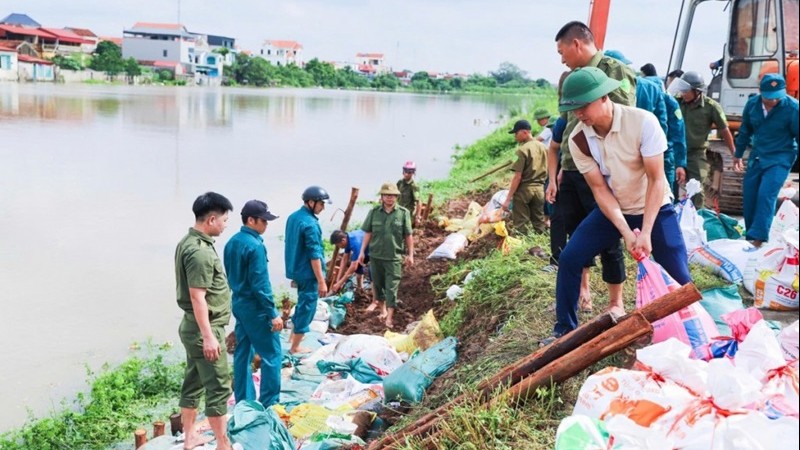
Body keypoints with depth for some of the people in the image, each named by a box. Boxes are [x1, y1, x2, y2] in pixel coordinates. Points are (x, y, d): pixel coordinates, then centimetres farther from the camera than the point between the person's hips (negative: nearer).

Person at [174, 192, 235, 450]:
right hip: (204, 328, -10)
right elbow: (197, 297, -25)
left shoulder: (188, 242, 9)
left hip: (193, 326, 10)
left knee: (193, 383, 17)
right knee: (218, 387, -2)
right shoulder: (200, 251, -22)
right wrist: (208, 336, -23)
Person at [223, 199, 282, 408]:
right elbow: (261, 284, -21)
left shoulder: (232, 242, 7)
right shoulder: (255, 246, -20)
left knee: (243, 353, 13)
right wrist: (273, 314, -17)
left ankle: (243, 402, 20)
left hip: (239, 304, 9)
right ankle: (268, 404, 1)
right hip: (255, 307, -9)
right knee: (272, 354, -1)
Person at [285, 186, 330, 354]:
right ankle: (295, 347, 11)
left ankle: (293, 336, 37)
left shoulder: (293, 217, 6)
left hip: (295, 270, 9)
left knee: (302, 302, 25)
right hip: (308, 273, -9)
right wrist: (321, 281, -19)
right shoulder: (310, 223, -22)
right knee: (307, 307, 3)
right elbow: (314, 255, -23)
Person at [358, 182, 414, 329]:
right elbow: (368, 233, 4)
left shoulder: (403, 213, -6)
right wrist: (362, 251, 3)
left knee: (392, 286, -2)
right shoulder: (374, 212, -1)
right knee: (377, 281, 18)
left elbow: (408, 235, -3)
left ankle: (389, 316, 1)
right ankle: (377, 300, 41)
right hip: (375, 254, 2)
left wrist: (410, 254, -3)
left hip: (394, 256, -2)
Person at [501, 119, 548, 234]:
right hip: (540, 189, 6)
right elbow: (547, 171, 13)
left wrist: (508, 199, -13)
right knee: (539, 225, 12)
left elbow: (517, 177, -16)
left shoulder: (522, 150, -14)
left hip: (524, 189, -6)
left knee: (522, 227, 0)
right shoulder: (543, 147, 7)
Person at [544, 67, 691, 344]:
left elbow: (657, 180, -22)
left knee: (678, 277, -10)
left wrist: (646, 233, -27)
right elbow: (600, 189, -13)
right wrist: (626, 233, -23)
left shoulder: (643, 122, -25)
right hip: (612, 210, 3)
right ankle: (565, 329, 7)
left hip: (654, 208, -3)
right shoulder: (578, 140, -15)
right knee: (569, 259, -9)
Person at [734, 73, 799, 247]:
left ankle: (758, 239, -16)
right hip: (757, 157, 5)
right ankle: (750, 236, 21)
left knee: (766, 195, -18)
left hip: (780, 159, -5)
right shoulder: (752, 104, -6)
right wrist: (738, 154, 18)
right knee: (749, 197, 6)